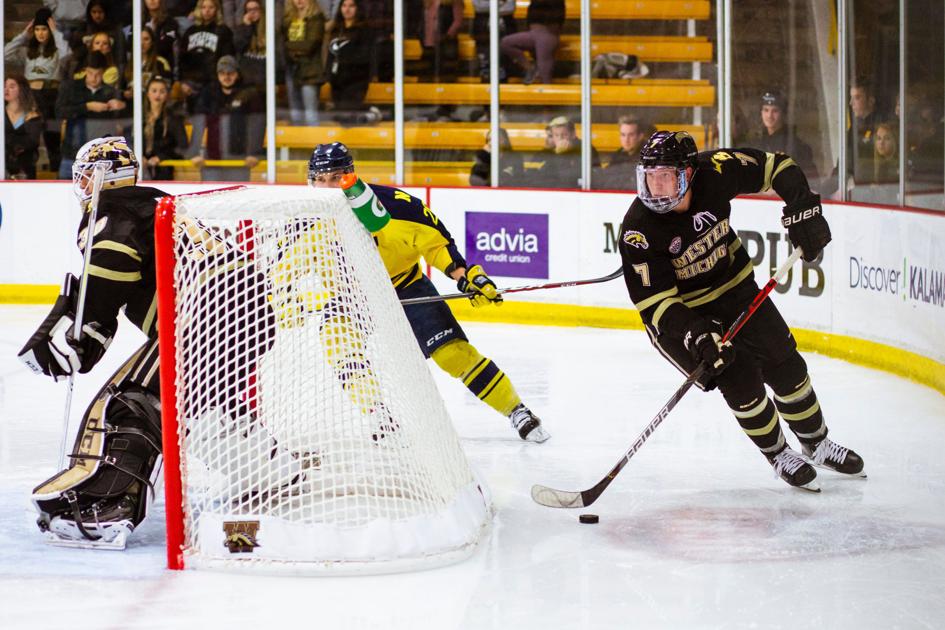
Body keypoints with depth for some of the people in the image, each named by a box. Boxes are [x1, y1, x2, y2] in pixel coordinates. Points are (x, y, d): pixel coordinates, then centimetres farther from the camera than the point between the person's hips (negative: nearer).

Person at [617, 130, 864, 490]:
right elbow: (655, 302, -28)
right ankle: (779, 457, 13)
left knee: (785, 364, 6)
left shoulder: (715, 171, -23)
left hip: (733, 285, 4)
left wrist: (802, 209, -21)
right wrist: (697, 335, -40)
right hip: (679, 312, -4)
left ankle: (817, 444, 29)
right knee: (739, 379, -12)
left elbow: (776, 166, -8)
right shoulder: (638, 229, -30)